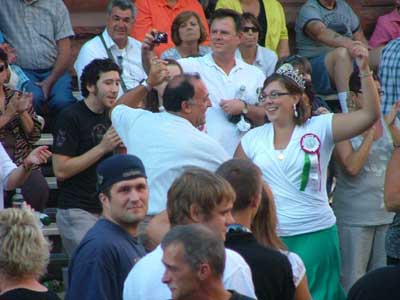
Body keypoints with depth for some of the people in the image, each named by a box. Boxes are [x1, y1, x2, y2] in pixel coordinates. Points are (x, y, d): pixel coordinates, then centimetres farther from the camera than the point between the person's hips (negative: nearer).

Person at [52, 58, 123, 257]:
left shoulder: (109, 117, 13)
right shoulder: (70, 117, -10)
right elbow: (60, 170, -16)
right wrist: (102, 147, -17)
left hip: (106, 210, 7)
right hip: (77, 211, -7)